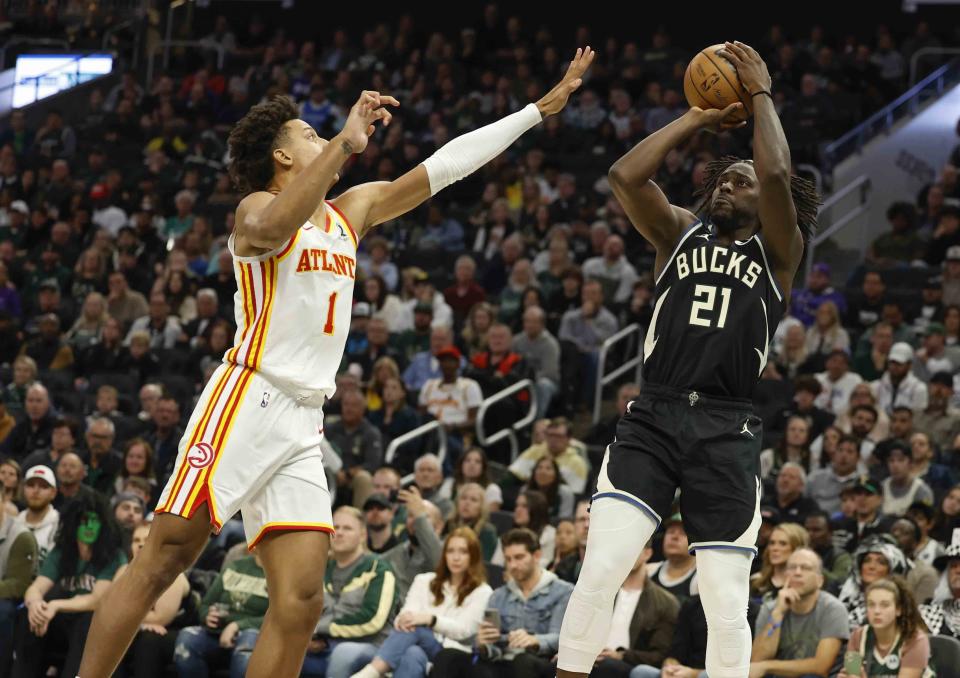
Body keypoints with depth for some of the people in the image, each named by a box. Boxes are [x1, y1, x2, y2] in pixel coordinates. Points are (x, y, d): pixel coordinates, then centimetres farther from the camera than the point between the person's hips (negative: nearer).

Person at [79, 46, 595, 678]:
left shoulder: (352, 210, 21)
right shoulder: (259, 207, -1)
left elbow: (447, 165, 24)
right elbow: (269, 230, -28)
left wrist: (544, 107, 23)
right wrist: (345, 143, -29)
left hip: (303, 425, 7)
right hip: (246, 401, -7)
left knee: (301, 602, -5)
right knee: (163, 562, -11)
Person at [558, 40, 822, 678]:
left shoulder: (777, 252, 9)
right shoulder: (681, 233, 16)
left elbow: (776, 175, -10)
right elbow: (626, 176, 1)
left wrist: (761, 94, 3)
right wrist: (698, 119, 8)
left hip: (726, 432, -1)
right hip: (652, 418, 1)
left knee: (728, 605, -1)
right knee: (600, 569, -15)